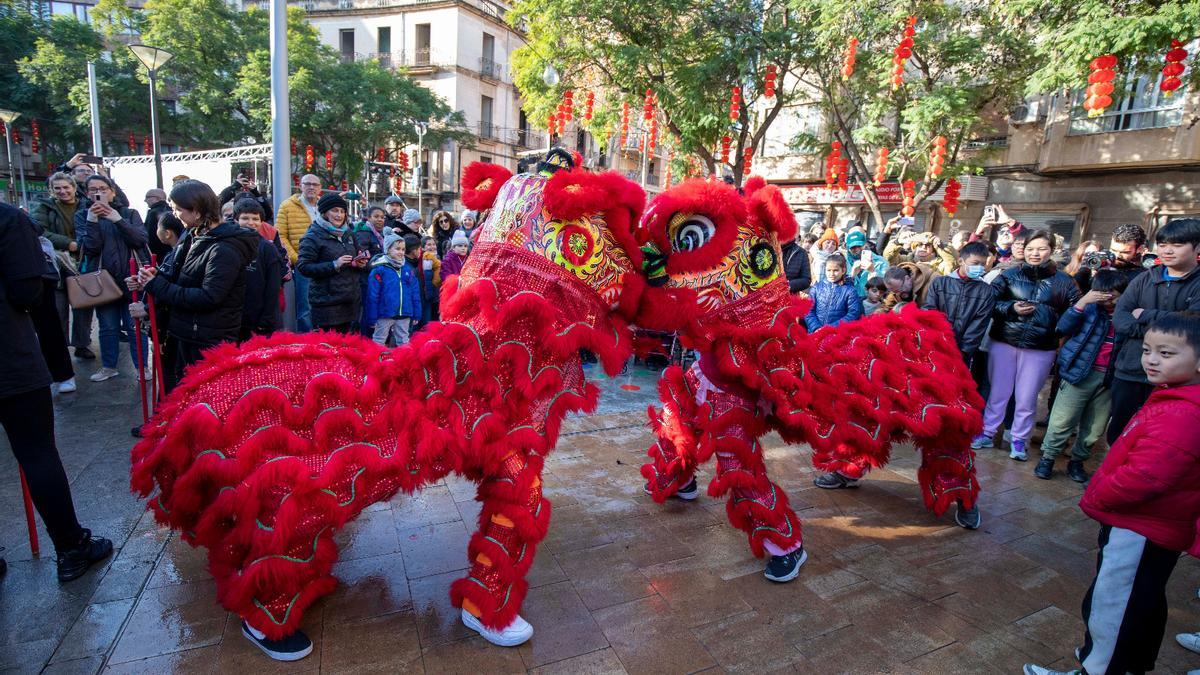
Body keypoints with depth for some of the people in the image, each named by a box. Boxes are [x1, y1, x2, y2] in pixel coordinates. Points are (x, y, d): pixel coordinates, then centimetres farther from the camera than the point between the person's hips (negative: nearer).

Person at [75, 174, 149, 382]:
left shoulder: (129, 213, 5)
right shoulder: (82, 216, 6)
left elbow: (140, 239, -10)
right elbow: (90, 247, -7)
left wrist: (117, 219, -20)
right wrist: (92, 220, -18)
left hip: (131, 278, -1)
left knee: (136, 326, 2)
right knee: (108, 327, 10)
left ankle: (142, 366, 12)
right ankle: (109, 367, 23)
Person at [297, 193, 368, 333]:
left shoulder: (347, 234, 16)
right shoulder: (313, 237, -4)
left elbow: (356, 259, 28)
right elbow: (303, 267, -11)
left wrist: (361, 264, 4)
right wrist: (334, 265, -20)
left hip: (350, 301, 6)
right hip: (326, 304, -6)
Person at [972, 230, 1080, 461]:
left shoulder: (1063, 282, 2)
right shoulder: (1009, 275, 2)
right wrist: (1011, 308, -16)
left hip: (1040, 350, 0)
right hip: (1003, 343, 0)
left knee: (1027, 398, 8)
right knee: (998, 392, 11)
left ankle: (1019, 440, 23)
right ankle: (986, 433, 22)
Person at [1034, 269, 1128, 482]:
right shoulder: (1089, 307, 0)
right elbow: (1063, 327, -12)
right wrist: (1082, 301, -19)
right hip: (1081, 372, -3)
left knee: (1095, 427, 10)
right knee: (1062, 420, -1)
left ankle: (1077, 461, 25)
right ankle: (1047, 458, 11)